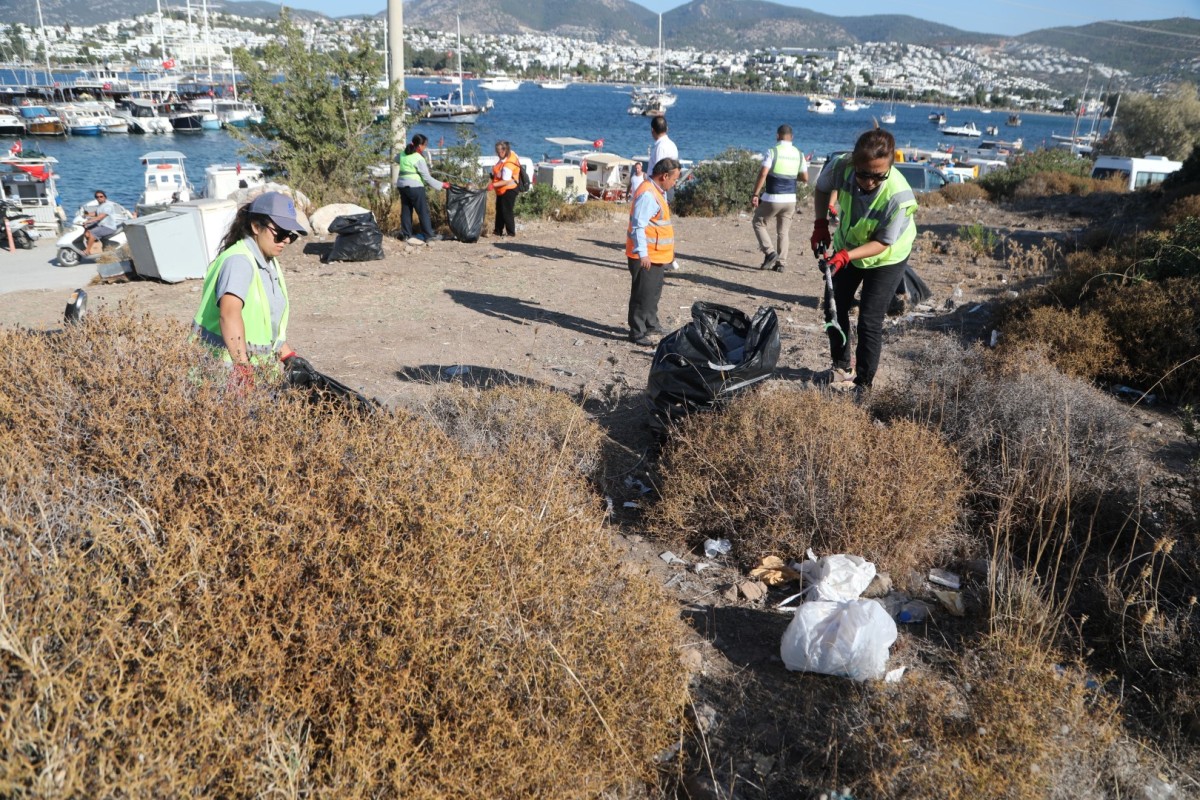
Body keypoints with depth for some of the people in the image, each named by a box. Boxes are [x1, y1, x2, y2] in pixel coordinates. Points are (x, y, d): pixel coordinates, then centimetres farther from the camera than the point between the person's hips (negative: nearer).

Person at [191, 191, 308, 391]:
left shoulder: (269, 263, 15)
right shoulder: (239, 261, -14)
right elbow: (229, 314, -29)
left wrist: (289, 357, 18)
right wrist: (243, 368, -33)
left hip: (257, 366, 8)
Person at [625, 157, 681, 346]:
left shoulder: (657, 192, 13)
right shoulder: (647, 194, -20)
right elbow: (638, 225, -26)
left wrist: (668, 250, 26)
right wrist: (642, 253, -29)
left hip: (656, 255, 11)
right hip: (646, 256, -11)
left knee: (654, 292, 22)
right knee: (643, 294, -4)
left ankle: (650, 324, 37)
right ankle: (637, 333, 4)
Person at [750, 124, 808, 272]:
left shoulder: (773, 151, -9)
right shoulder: (799, 154, 6)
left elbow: (763, 174, -17)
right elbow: (805, 178, 8)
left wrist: (755, 194, -14)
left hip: (772, 198, -4)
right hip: (790, 199, 5)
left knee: (759, 223, 13)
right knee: (783, 231, 13)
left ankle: (770, 252, -2)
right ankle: (781, 263, 12)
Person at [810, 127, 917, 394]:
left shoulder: (898, 196, -39)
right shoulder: (841, 167, -30)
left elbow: (882, 243, -27)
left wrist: (845, 256, -38)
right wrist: (821, 225, -13)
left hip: (886, 257, -5)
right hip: (847, 245, 5)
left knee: (869, 322, -4)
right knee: (834, 306, 13)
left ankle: (863, 384, 12)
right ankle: (842, 366, 34)